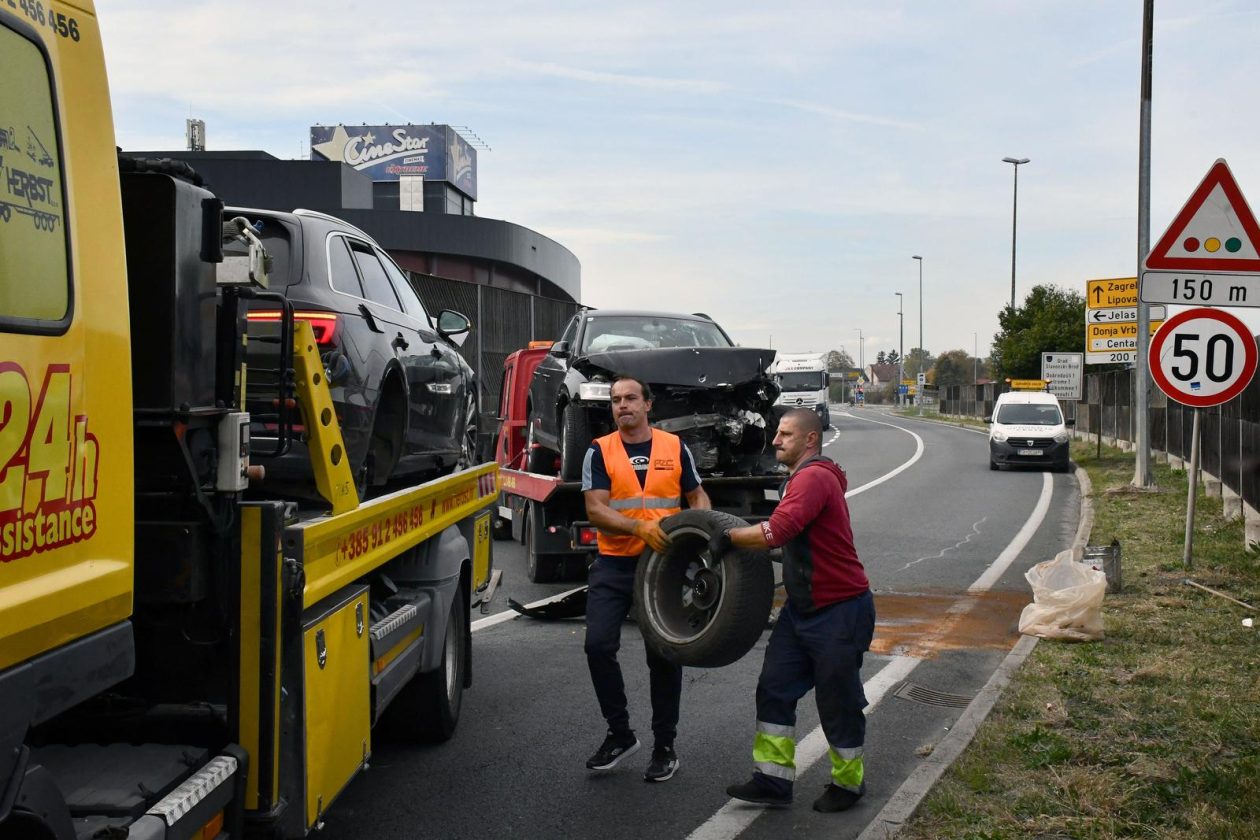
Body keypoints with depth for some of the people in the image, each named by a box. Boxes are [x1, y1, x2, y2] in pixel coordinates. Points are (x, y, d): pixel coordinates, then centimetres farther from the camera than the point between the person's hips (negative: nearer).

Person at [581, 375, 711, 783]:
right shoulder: (600, 451, 0)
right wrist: (640, 527, -25)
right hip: (614, 565, 0)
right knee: (599, 644, -11)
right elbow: (595, 509, -9)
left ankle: (665, 746, 19)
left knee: (664, 655, 5)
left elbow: (697, 495, 13)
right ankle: (620, 734, 9)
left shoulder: (675, 447, 5)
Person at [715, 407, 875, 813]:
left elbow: (777, 531, -34)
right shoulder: (801, 478, 13)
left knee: (838, 702, 5)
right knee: (775, 689, 7)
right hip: (801, 608, 10)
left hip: (839, 611, -10)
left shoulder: (814, 477, -22)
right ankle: (773, 780, 13)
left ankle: (847, 783, 23)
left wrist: (727, 537, -22)